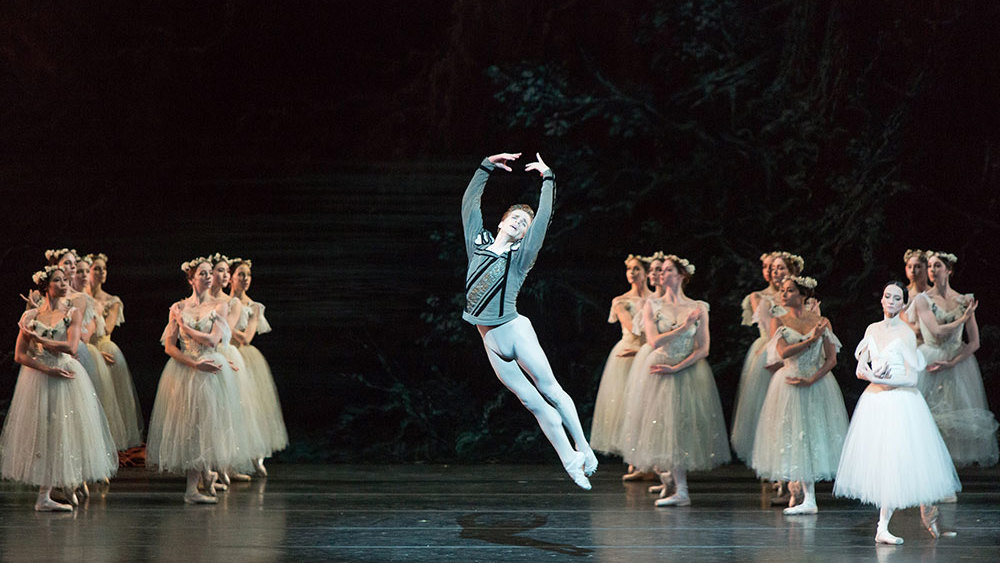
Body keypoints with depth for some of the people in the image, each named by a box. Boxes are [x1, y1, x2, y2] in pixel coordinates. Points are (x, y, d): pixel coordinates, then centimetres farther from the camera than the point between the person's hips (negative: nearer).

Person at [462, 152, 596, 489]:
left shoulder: (520, 257, -1)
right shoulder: (478, 244, 9)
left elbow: (543, 218, -7)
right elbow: (469, 203, 13)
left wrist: (547, 179, -3)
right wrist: (487, 166, 12)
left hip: (515, 331, -3)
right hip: (491, 341, 3)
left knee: (550, 390, -1)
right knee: (533, 402, 4)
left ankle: (583, 448, 9)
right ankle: (570, 461, 8)